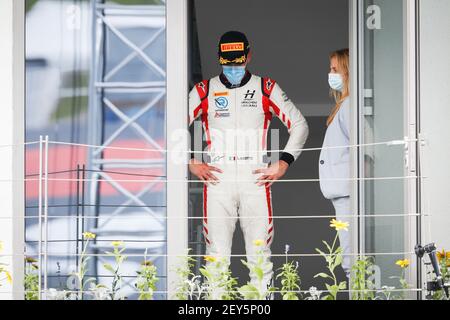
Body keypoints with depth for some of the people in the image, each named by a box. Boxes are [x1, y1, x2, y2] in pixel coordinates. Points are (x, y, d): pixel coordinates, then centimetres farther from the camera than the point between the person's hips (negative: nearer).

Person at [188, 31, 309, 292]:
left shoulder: (266, 89, 8)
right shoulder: (204, 91, 9)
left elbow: (299, 125, 11)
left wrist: (283, 165, 2)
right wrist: (191, 164, 1)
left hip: (256, 181, 0)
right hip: (216, 180, 0)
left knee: (260, 254, -1)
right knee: (217, 254, -2)